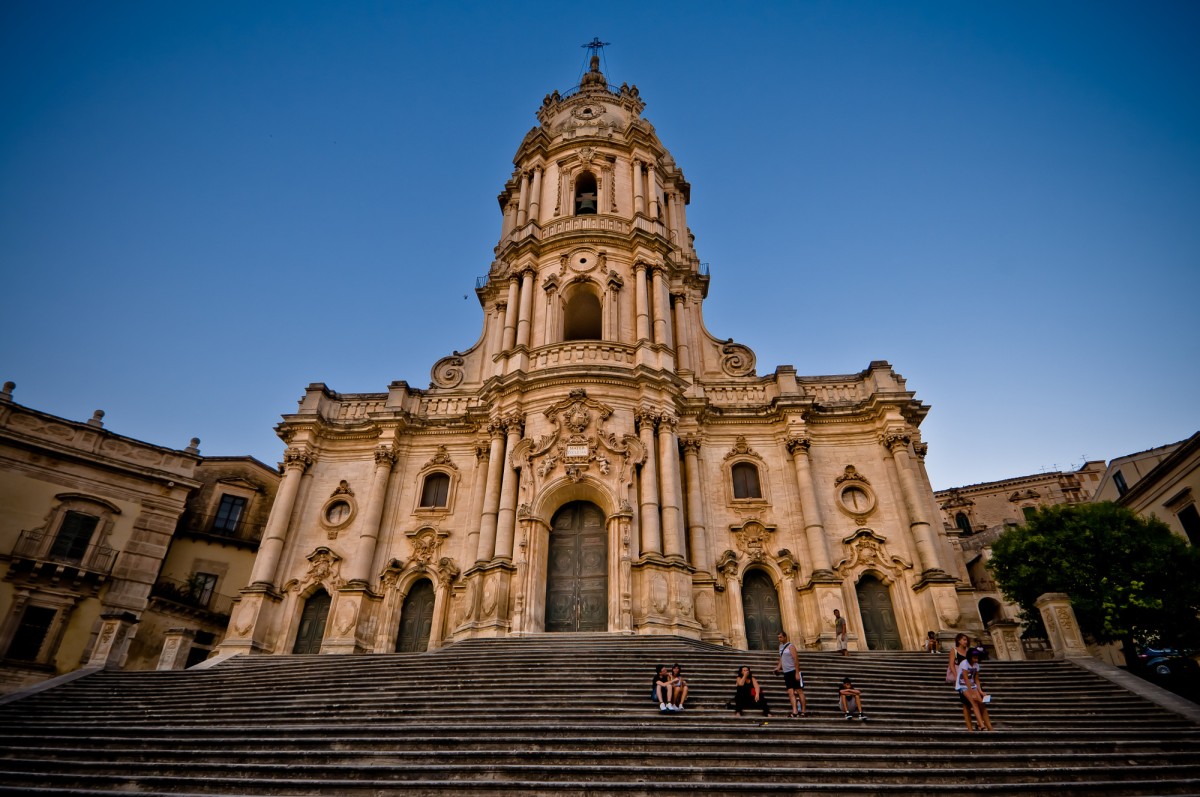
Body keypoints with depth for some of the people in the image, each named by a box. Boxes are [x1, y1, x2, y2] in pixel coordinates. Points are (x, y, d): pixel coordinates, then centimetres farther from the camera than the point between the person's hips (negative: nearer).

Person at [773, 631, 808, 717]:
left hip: (793, 672, -7)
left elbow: (796, 659, -14)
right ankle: (794, 711, -3)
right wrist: (778, 668, 8)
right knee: (790, 692, 0)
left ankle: (803, 711, 5)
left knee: (799, 691, -1)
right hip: (786, 673, 7)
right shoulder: (780, 646, 14)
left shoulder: (790, 646, -9)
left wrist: (797, 673, -19)